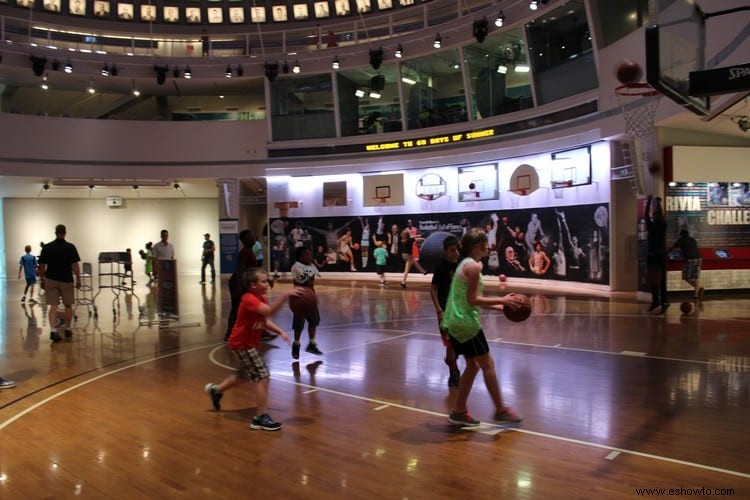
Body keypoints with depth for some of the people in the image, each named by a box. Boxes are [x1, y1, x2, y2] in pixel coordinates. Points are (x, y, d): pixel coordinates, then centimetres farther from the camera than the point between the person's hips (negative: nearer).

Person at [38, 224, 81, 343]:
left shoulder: (47, 247, 0)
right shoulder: (70, 247, -7)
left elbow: (42, 266, 1)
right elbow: (75, 265, -10)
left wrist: (42, 280, 12)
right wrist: (78, 280, -3)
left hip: (51, 280, 1)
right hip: (66, 280, -1)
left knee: (53, 306, 0)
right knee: (68, 305, 13)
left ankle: (53, 330, -15)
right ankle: (67, 329, 20)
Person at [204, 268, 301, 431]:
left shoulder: (262, 298, 3)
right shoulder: (249, 299, -26)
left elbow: (265, 321, 10)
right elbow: (269, 311, -43)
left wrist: (281, 332, -4)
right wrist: (285, 295, -51)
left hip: (249, 343, 10)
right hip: (242, 343, -10)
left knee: (245, 374, 27)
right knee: (263, 376, -13)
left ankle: (216, 390, 49)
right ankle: (261, 418, -7)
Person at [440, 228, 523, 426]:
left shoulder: (465, 264, 16)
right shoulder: (474, 266, -13)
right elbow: (473, 300, -18)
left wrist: (499, 306, 15)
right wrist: (502, 300, -14)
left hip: (455, 321, 10)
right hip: (466, 322, -10)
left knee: (473, 365, 16)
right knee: (488, 364, 1)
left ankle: (459, 412, 19)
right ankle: (500, 411, 12)